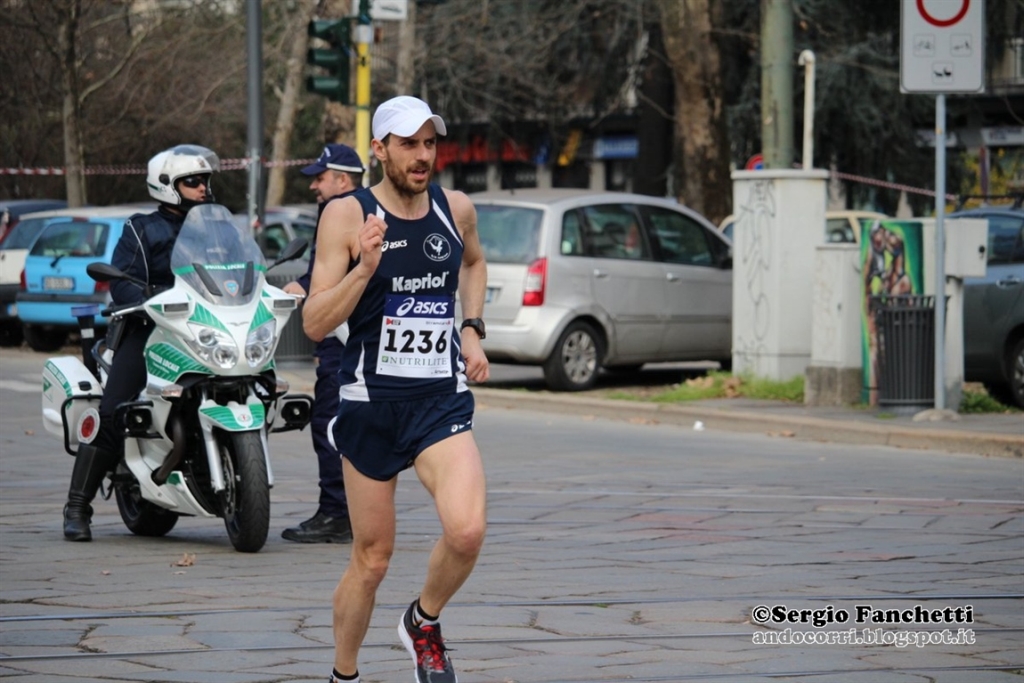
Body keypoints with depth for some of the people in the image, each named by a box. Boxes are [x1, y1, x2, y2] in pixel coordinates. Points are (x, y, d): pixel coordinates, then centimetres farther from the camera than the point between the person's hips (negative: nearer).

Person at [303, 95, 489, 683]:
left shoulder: (457, 209, 4)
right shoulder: (348, 216, -7)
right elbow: (315, 323, -11)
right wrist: (365, 267, -25)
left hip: (443, 400, 2)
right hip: (371, 402, -2)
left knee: (467, 530, -22)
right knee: (372, 559, 6)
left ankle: (425, 623, 7)